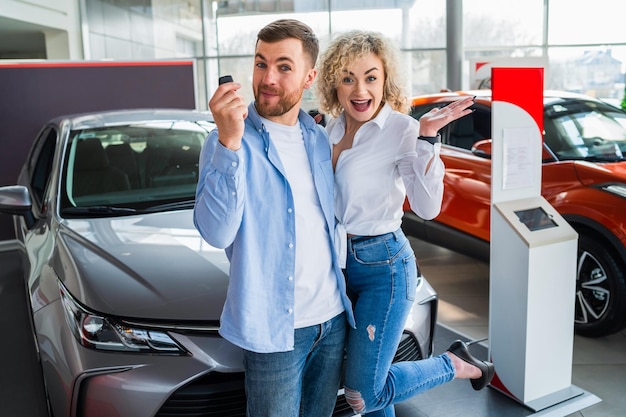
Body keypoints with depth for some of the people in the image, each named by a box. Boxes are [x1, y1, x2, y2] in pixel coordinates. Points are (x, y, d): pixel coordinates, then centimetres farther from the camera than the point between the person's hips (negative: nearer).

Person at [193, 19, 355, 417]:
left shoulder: (318, 138, 5)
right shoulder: (229, 141, -11)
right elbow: (218, 233, -26)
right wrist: (229, 143, -34)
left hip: (333, 318, 6)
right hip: (275, 326, -5)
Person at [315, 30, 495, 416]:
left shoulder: (400, 129, -15)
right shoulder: (333, 127, 4)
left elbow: (427, 207, -23)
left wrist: (426, 138, -30)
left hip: (384, 264, -6)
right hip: (341, 260, 7)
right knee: (367, 376, 17)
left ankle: (457, 364, 18)